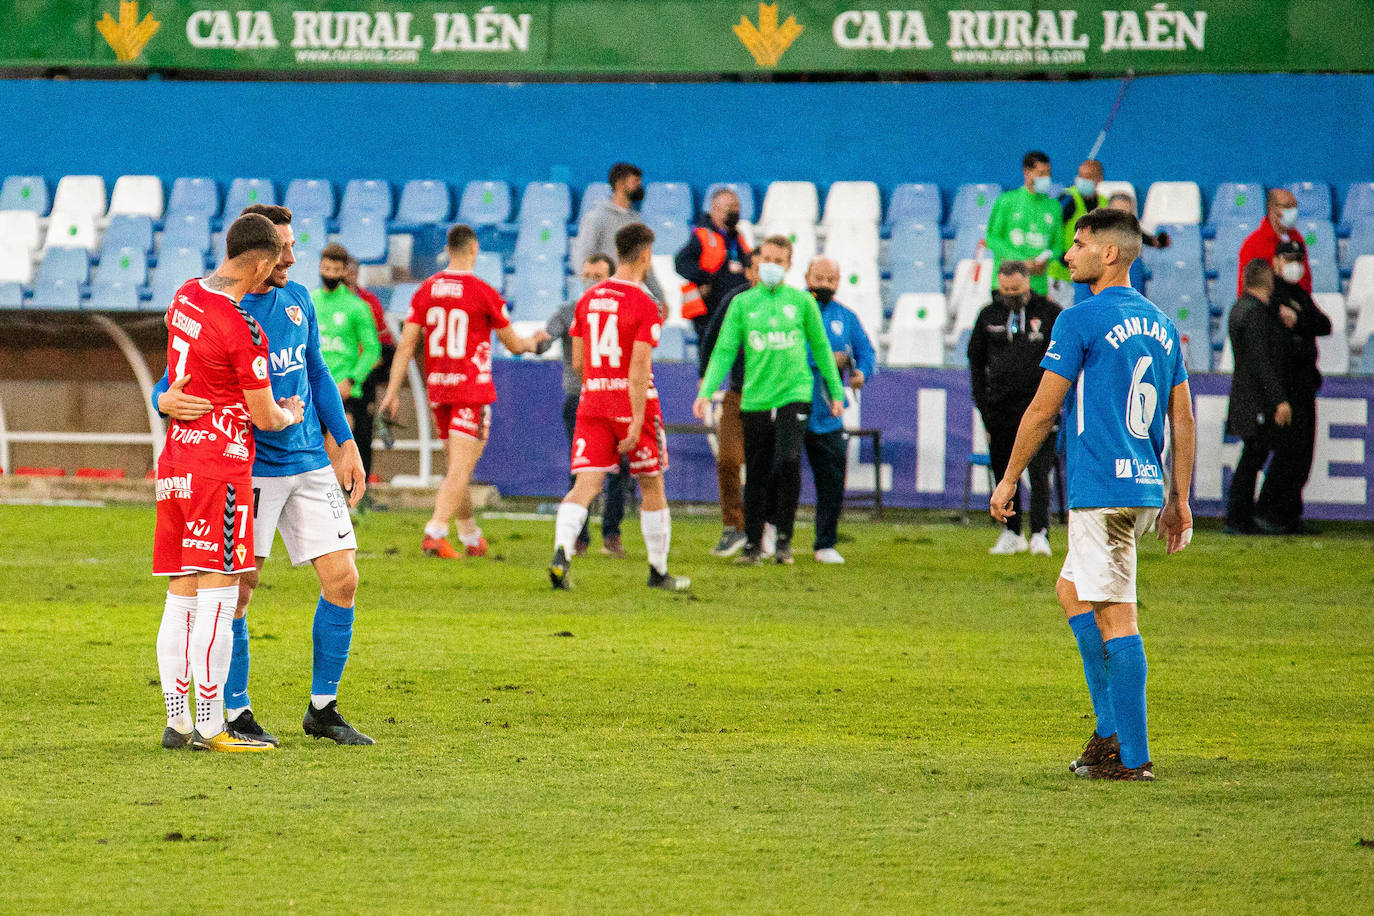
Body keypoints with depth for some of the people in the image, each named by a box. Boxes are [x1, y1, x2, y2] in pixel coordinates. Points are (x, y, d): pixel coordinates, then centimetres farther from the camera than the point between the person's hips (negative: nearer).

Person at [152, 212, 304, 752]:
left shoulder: (186, 296, 7)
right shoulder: (243, 331, -17)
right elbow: (264, 417, -9)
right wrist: (291, 415, 14)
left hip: (174, 464, 8)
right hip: (220, 469, -8)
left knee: (181, 598, 10)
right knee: (217, 596, -7)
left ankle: (177, 721, 11)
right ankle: (210, 727, -8)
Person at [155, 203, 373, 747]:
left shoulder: (297, 300, 9)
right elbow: (171, 386, -8)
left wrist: (345, 445, 17)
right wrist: (167, 401, -32)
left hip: (310, 462, 6)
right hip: (251, 468, -6)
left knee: (342, 578, 0)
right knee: (239, 588, -7)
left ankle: (322, 708, 11)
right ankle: (235, 712, 5)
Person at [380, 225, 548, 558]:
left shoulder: (426, 290, 3)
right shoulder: (482, 292, -9)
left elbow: (406, 345, 0)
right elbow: (513, 344, 1)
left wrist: (392, 392, 2)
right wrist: (533, 342, 24)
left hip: (437, 389, 5)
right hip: (472, 389, -5)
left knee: (458, 466, 17)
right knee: (460, 468, -7)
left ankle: (471, 537, 27)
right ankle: (435, 533, -20)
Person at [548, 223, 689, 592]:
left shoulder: (588, 299, 6)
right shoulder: (644, 305, -11)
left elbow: (577, 361, 12)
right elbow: (639, 368, -18)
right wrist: (637, 421, -18)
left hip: (592, 404, 4)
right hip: (632, 404, -4)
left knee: (585, 485, -3)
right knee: (652, 486, 12)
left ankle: (561, 552, -28)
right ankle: (658, 571, 20)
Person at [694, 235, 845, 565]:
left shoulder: (802, 301, 6)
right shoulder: (742, 303, 6)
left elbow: (821, 347, 15)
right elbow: (724, 351, 3)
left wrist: (836, 391, 15)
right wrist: (706, 392, -8)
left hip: (793, 394, -1)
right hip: (755, 399, 1)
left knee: (789, 461, -20)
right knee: (756, 475, 6)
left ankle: (784, 537, -6)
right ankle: (753, 544, 17)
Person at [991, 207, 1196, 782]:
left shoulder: (1081, 320, -9)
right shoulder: (1160, 325, 14)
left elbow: (1042, 410, -7)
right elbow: (1183, 421, 14)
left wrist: (1009, 479, 3)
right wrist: (1179, 499, 18)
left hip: (1102, 488, -8)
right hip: (1147, 487, 8)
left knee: (1115, 617, -6)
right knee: (1072, 590, 19)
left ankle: (1133, 756, -6)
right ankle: (1112, 731, 14)